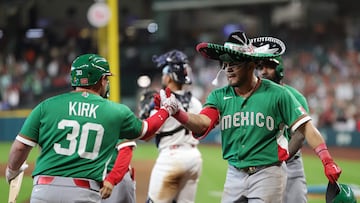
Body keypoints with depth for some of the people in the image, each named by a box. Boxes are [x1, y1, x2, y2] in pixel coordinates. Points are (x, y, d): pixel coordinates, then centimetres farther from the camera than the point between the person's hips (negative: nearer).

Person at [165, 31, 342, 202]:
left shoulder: (277, 94, -7)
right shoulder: (219, 96, 4)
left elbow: (305, 126, -9)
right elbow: (202, 123, -12)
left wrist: (327, 161, -19)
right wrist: (176, 112, -32)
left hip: (267, 175, -4)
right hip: (235, 175, 5)